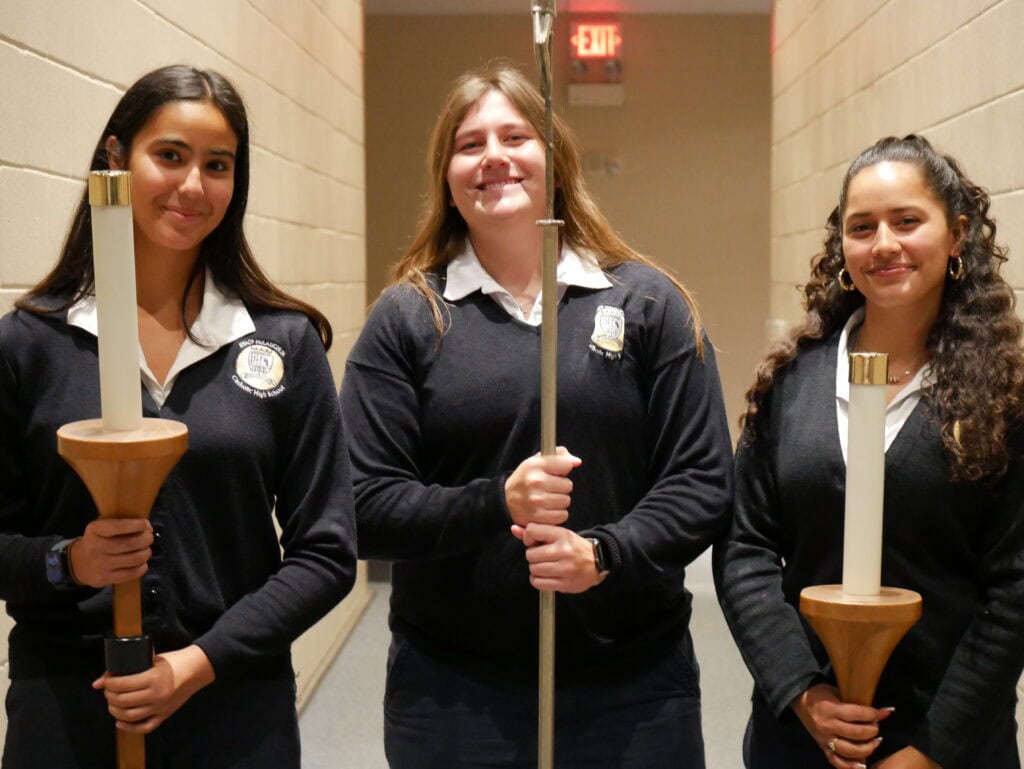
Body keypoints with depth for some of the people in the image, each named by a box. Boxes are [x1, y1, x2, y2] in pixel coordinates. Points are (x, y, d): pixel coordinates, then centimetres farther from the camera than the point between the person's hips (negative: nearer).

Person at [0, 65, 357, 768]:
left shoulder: (285, 341, -2)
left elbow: (325, 552, -2)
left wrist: (203, 661, -12)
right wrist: (66, 562, -17)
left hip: (239, 708, 0)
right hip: (62, 708, 0)